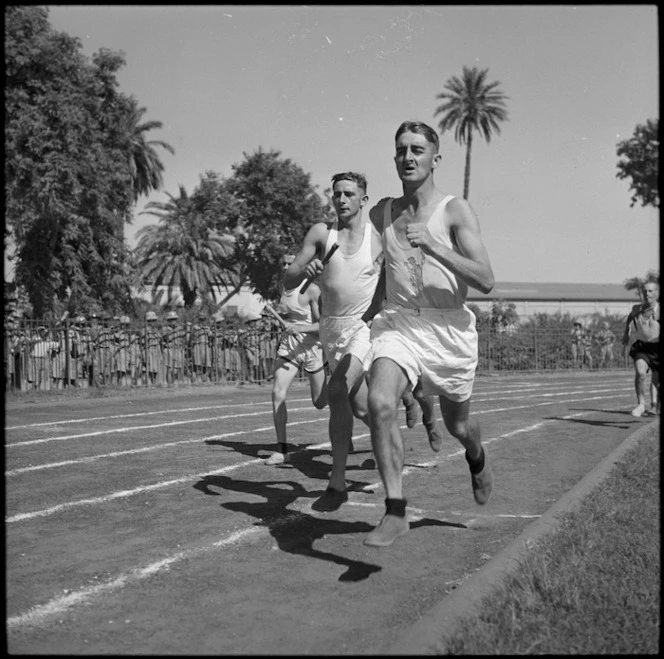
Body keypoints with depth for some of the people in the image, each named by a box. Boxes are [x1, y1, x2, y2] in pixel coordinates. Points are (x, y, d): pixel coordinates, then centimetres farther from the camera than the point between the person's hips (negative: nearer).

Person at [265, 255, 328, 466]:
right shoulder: (285, 288, 8)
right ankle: (282, 450, -7)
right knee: (277, 394, -12)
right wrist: (278, 315, 4)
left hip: (312, 347, -5)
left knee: (320, 403, 6)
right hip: (288, 346, 5)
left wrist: (300, 328, -30)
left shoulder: (312, 290, -14)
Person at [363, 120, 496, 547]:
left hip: (450, 328, -2)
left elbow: (486, 281, -18)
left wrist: (432, 246, -27)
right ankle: (395, 511, -17)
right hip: (398, 324, 2)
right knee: (380, 404, -26)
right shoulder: (382, 213, 5)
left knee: (458, 425, 16)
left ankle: (478, 459, 54)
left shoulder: (456, 211, -8)